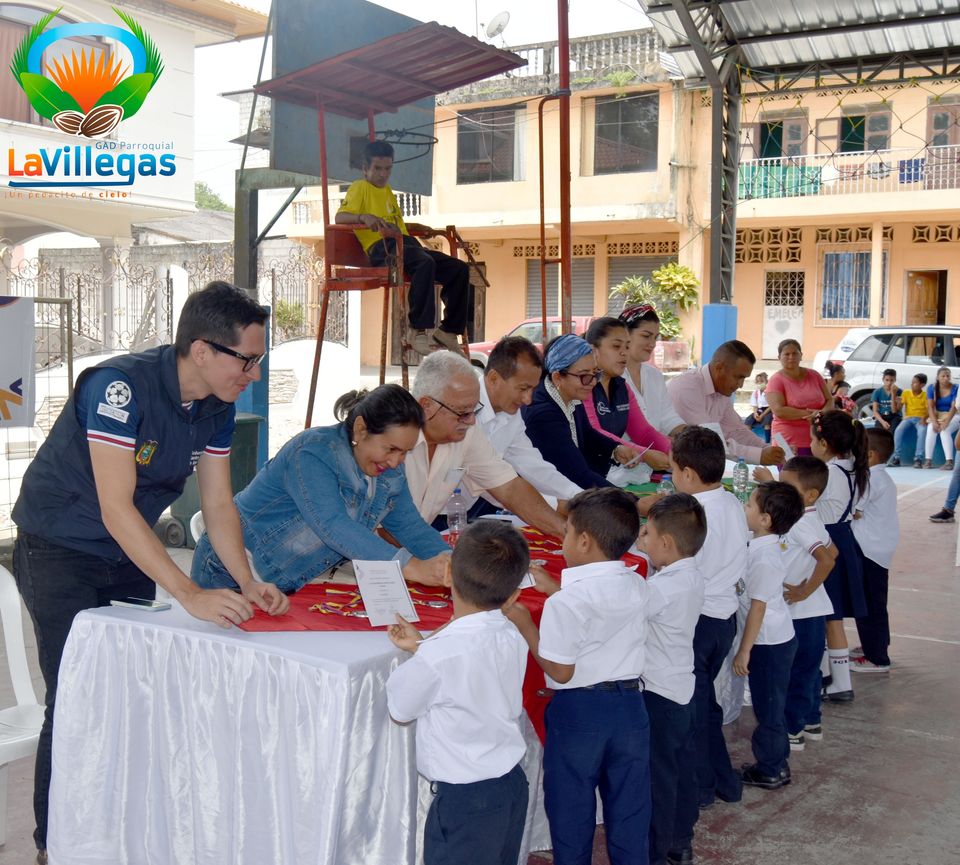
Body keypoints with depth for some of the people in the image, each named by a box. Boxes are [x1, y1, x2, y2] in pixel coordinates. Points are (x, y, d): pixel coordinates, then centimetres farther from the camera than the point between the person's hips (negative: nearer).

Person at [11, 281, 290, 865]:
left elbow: (219, 503, -1)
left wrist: (248, 583, -14)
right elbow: (116, 507, -32)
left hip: (130, 555, 7)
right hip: (60, 554, -7)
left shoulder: (218, 407, -6)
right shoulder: (119, 387, -30)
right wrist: (192, 595, -35)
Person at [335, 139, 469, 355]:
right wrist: (365, 217, -27)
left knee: (460, 268, -9)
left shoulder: (387, 191, 32)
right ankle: (419, 331, -37)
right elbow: (340, 217, -8)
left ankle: (448, 331, -5)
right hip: (381, 248, -8)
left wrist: (420, 228, 27)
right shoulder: (360, 187, 8)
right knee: (425, 262, -38)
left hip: (406, 244, 8)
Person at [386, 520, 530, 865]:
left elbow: (400, 708, -8)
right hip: (513, 784, 7)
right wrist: (421, 647, 11)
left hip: (465, 798, -7)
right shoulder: (513, 638, -5)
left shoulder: (440, 655, -25)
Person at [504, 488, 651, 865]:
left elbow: (560, 671, -16)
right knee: (629, 803, 17)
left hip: (579, 710, -5)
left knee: (572, 806, 13)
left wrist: (524, 625, -8)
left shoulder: (565, 602, -21)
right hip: (630, 704, 5)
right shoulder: (639, 589, -2)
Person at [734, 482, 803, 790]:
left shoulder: (763, 556, -24)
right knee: (770, 704, 19)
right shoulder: (768, 545, 5)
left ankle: (769, 770, 16)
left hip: (768, 642, -9)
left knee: (768, 706, 4)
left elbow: (758, 606, -22)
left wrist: (745, 650, -17)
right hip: (778, 637, 9)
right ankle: (776, 762, 31)